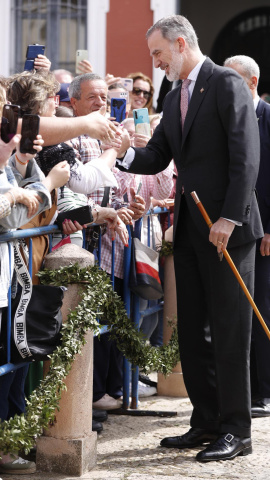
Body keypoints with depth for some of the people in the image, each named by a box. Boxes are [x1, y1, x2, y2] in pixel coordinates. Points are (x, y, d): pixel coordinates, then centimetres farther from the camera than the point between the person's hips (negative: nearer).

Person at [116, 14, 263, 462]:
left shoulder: (227, 85, -8)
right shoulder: (175, 98, 18)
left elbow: (246, 157, -15)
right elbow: (156, 157, 14)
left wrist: (228, 219, -20)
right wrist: (124, 152, -7)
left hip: (227, 227, -8)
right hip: (188, 227, 8)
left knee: (229, 332, -4)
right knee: (192, 330, 10)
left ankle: (236, 430, 2)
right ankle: (206, 422, 18)